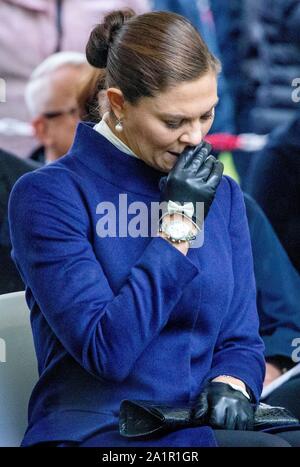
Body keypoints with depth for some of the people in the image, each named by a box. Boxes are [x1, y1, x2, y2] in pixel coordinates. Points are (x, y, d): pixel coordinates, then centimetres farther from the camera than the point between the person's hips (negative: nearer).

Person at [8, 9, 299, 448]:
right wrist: (178, 222, -11)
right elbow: (106, 350, -14)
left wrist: (230, 386, -10)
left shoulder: (221, 195, 13)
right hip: (91, 434, -6)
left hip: (200, 431, 6)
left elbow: (239, 340, 14)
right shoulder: (46, 195, -6)